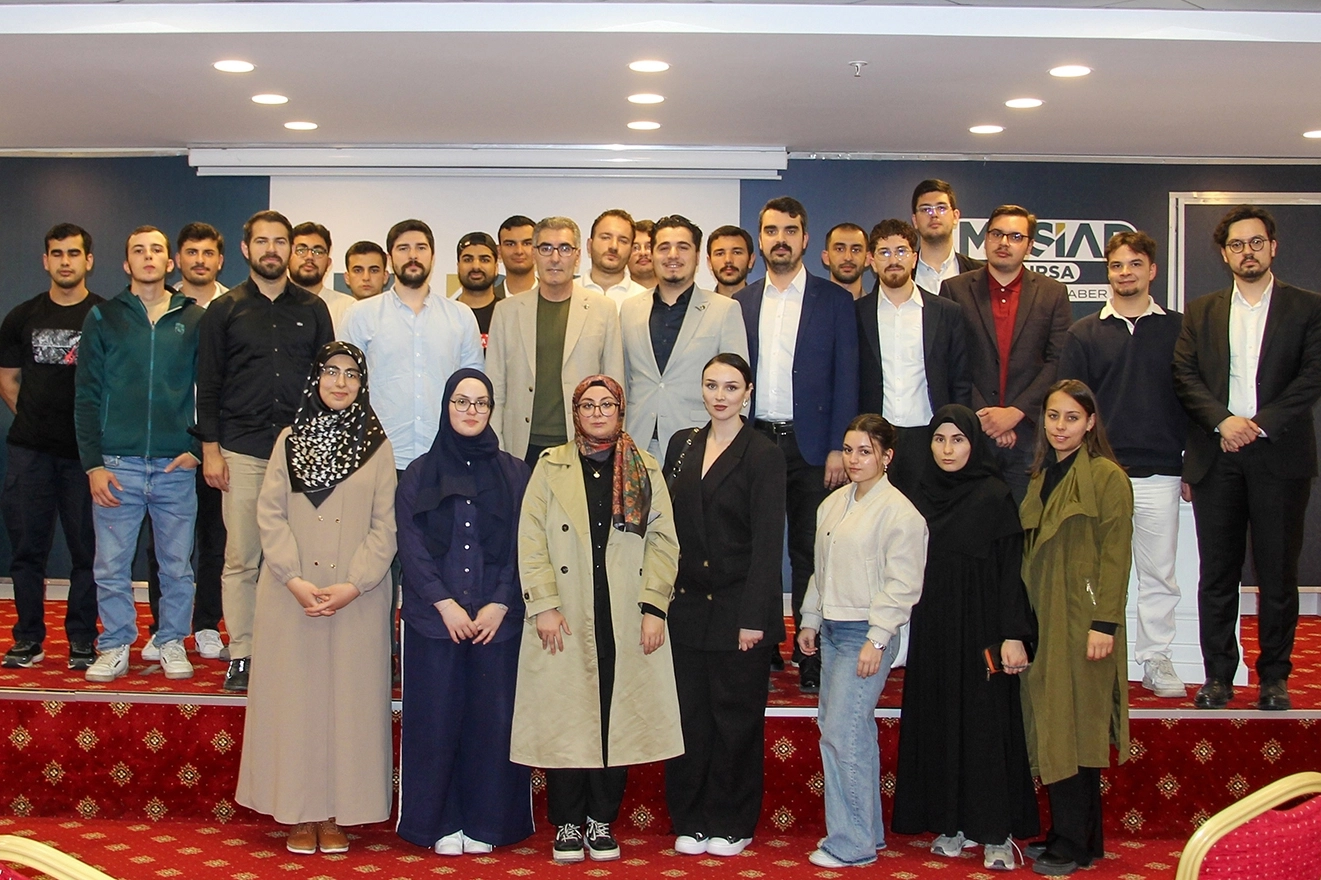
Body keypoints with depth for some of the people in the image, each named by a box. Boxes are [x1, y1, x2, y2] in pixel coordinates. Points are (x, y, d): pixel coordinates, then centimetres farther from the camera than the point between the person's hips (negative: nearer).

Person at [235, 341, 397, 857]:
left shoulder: (378, 446, 4)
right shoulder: (290, 440, 8)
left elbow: (385, 525, -1)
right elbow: (270, 514, 1)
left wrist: (354, 585, -14)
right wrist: (294, 580, -12)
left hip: (357, 598, -1)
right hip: (291, 595, 1)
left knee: (349, 696, 2)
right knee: (294, 696, 2)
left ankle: (337, 813, 11)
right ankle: (299, 813, 11)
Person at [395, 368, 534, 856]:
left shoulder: (514, 474, 9)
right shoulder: (420, 475, 8)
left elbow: (522, 546, 3)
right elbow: (411, 545, 0)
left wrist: (500, 604, -9)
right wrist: (445, 603, -10)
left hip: (498, 619, 0)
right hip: (433, 618, 0)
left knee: (493, 719, 1)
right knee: (436, 719, 0)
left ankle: (486, 822, 12)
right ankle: (441, 822, 12)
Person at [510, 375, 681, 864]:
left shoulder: (645, 470, 10)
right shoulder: (551, 467, 8)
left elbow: (663, 542, 5)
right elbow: (531, 542, 1)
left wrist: (653, 608, -5)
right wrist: (543, 605, -8)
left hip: (626, 623, 1)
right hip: (566, 622, -1)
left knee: (619, 719, 3)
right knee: (565, 720, 0)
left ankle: (602, 821, 16)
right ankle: (567, 824, 13)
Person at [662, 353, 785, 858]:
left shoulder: (763, 456, -5)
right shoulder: (682, 445, 9)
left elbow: (768, 543, -9)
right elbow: (667, 524, 10)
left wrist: (753, 617, -14)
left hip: (739, 607, -4)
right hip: (688, 604, 4)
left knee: (736, 719, 5)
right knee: (689, 716, 7)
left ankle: (732, 824, 18)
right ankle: (691, 820, 19)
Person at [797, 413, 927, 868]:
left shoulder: (898, 511, -12)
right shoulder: (833, 503, 12)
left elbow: (902, 584, -14)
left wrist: (876, 639, -17)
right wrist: (811, 620, 19)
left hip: (866, 633, -8)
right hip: (832, 629, 8)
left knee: (842, 733, -9)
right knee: (854, 732, 13)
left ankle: (851, 843, 0)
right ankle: (867, 829, 23)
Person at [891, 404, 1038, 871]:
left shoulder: (994, 496, -6)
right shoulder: (923, 497, 8)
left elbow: (1011, 568, -9)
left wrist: (1013, 635, -15)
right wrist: (914, 628, 9)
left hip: (979, 628, -5)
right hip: (932, 631, 5)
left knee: (986, 725, -2)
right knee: (939, 725, 7)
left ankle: (996, 832, 6)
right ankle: (952, 824, 16)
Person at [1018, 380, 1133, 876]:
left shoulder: (1107, 477, -8)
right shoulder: (1042, 476, 14)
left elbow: (1116, 554, -12)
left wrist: (1105, 622, -18)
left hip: (1082, 618, -7)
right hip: (1043, 617, 7)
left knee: (1075, 728, -3)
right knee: (1050, 728, 9)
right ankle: (1067, 833, 17)